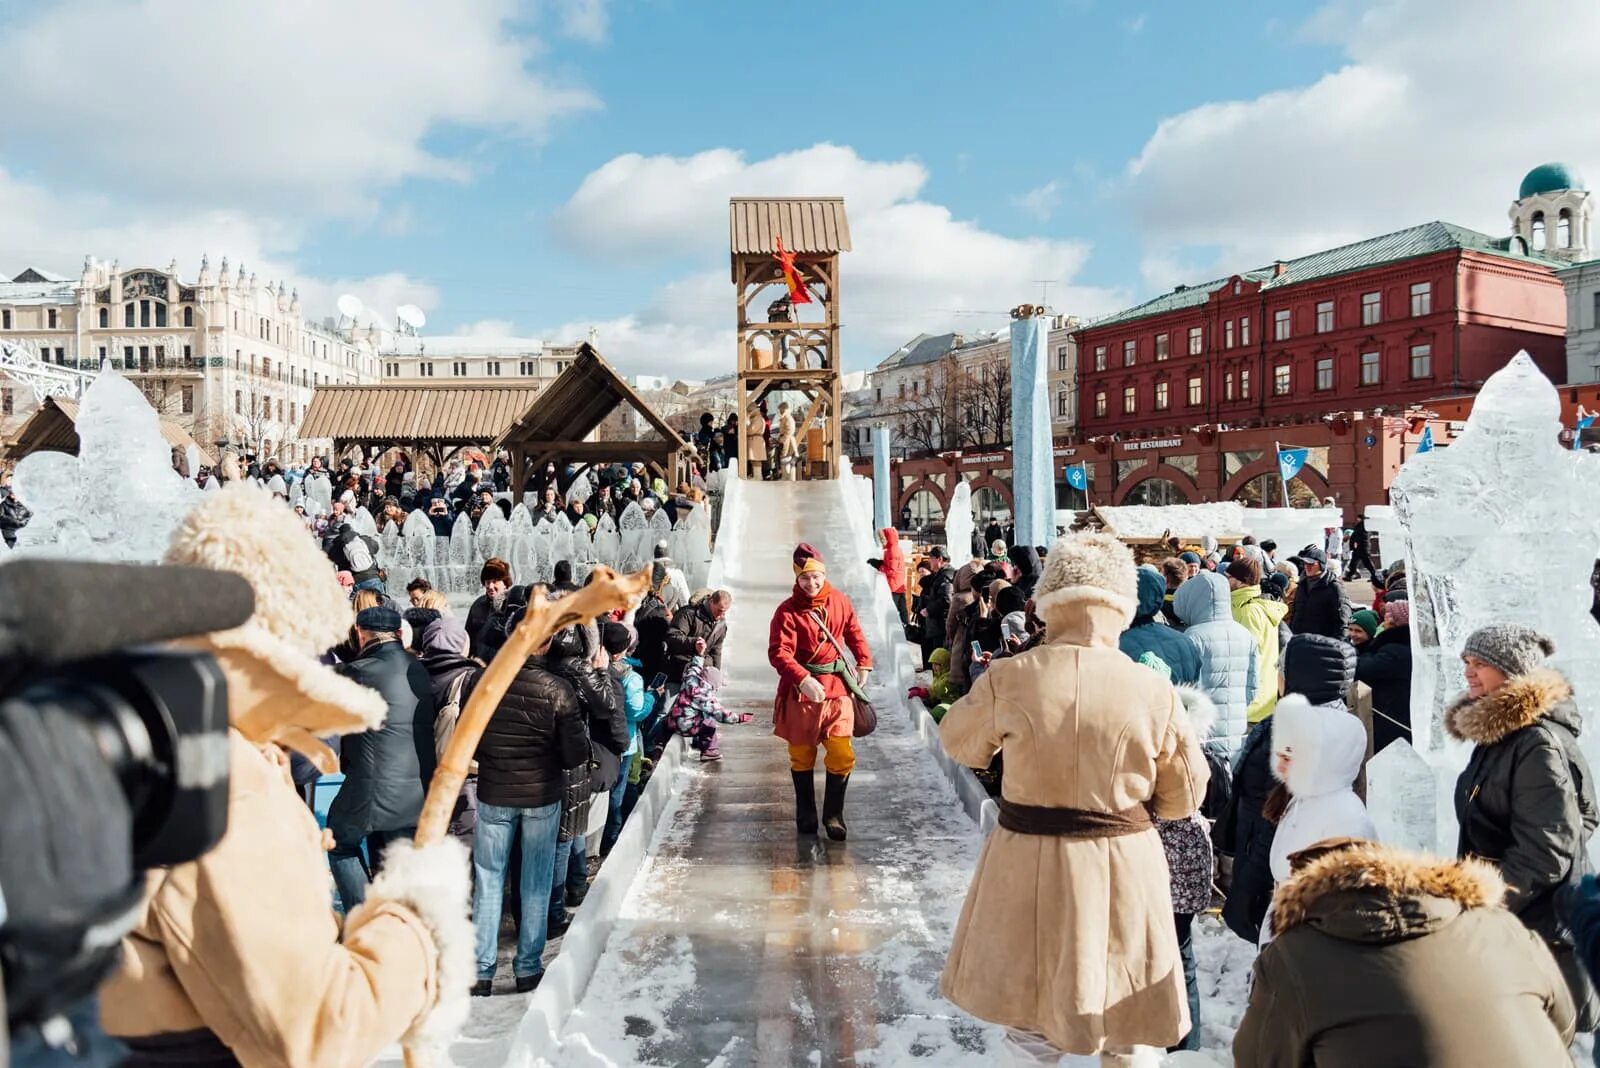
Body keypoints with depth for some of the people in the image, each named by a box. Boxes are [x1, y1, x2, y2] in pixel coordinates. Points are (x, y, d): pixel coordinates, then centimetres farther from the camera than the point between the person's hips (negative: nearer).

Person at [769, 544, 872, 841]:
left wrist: (864, 663, 8)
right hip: (800, 691, -2)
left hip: (837, 687, 2)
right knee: (802, 756, 12)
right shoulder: (788, 611, -12)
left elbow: (854, 632, 18)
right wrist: (803, 680, -34)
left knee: (842, 755, -3)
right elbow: (779, 652, -21)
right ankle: (805, 814, 30)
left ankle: (833, 814, 14)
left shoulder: (840, 601, 1)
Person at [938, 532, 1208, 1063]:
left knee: (1027, 1018, 21)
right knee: (1124, 1025, 21)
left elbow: (961, 743, 4)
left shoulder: (1008, 679, -15)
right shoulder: (1153, 691, -13)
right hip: (1124, 868, 1)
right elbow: (1184, 796, -1)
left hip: (1030, 862, 0)